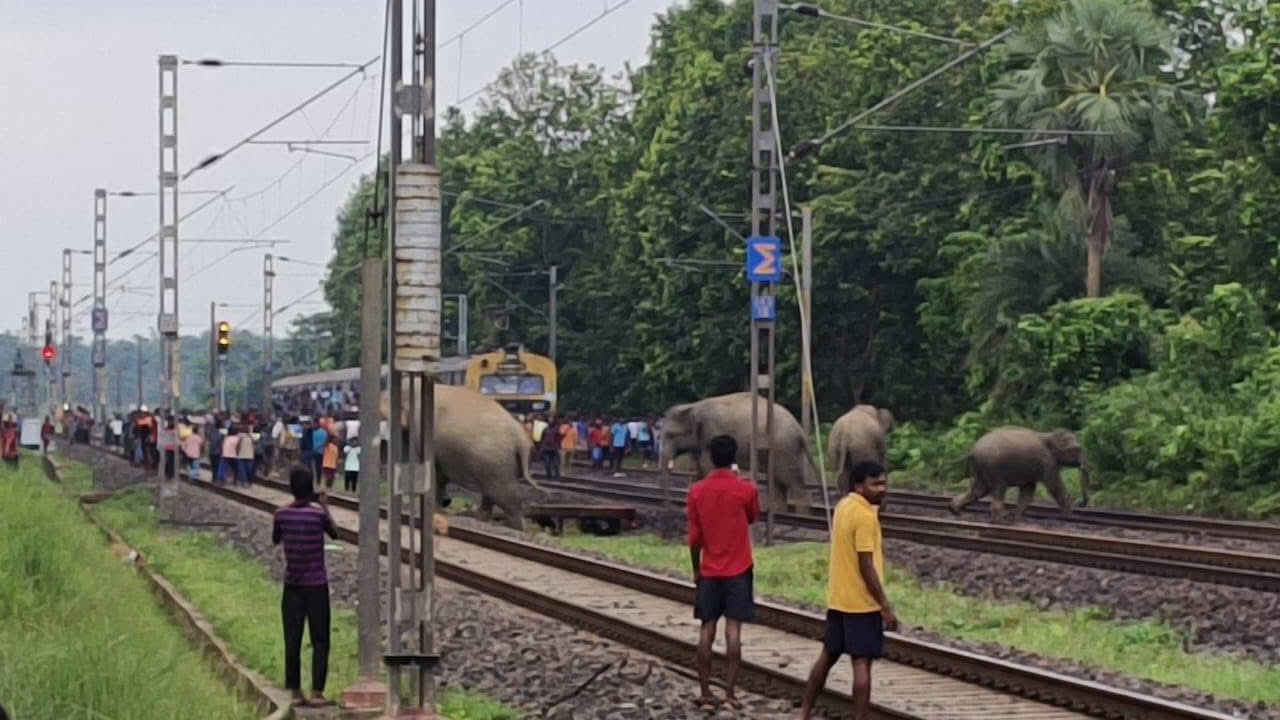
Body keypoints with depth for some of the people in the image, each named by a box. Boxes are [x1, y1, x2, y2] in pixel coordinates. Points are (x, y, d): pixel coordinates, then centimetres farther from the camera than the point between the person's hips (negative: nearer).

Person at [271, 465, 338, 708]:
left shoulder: (282, 514, -5)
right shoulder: (318, 514, -12)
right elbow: (334, 534, 6)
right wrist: (325, 506, 16)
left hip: (292, 586, 3)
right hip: (316, 586, -3)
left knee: (292, 641, 7)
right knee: (320, 642, 4)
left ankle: (295, 692, 7)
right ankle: (317, 692, -1)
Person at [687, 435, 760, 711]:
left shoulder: (697, 491, -3)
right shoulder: (746, 489, -9)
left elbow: (694, 537, 1)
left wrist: (696, 570, 13)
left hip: (709, 571, 2)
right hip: (738, 570, -2)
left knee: (707, 630, 6)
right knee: (733, 630, -2)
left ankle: (706, 693, 6)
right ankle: (729, 693, -5)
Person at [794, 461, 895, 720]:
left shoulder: (844, 506, 9)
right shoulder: (865, 516, -19)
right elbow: (866, 566, -21)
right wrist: (885, 606, -17)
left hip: (837, 598, 9)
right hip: (862, 602, -9)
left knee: (828, 655, 17)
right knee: (862, 663, -5)